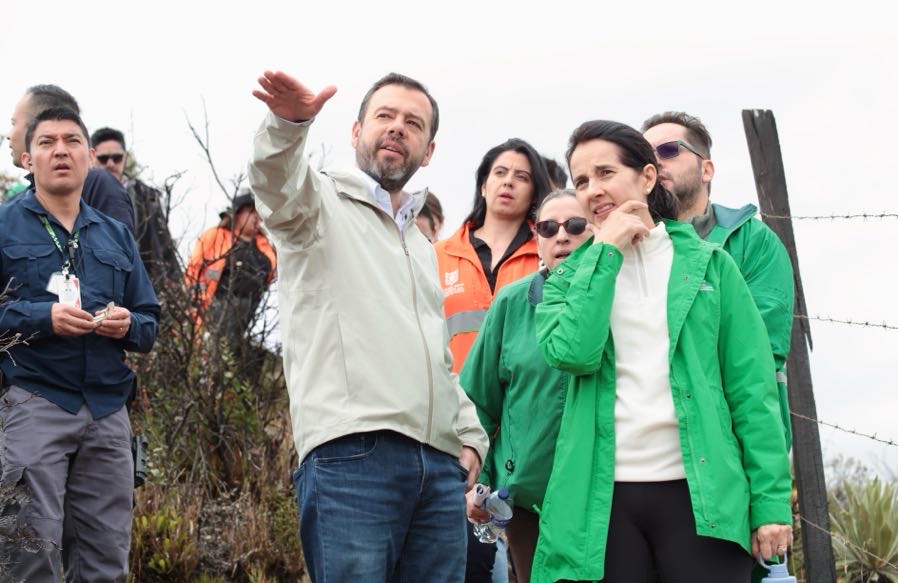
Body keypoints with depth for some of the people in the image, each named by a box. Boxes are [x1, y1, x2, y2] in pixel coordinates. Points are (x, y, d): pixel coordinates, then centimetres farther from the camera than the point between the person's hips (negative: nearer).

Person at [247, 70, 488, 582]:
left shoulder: (422, 245, 28)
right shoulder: (322, 205, 7)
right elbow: (279, 185, -18)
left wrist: (471, 435, 17)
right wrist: (288, 122, -39)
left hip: (440, 465, 7)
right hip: (351, 457, -7)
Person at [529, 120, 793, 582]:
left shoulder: (708, 264, 7)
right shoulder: (569, 277, 10)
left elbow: (752, 388, 2)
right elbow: (572, 352, -11)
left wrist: (771, 499, -6)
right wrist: (605, 252, -6)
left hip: (699, 492, -1)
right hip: (602, 497, 1)